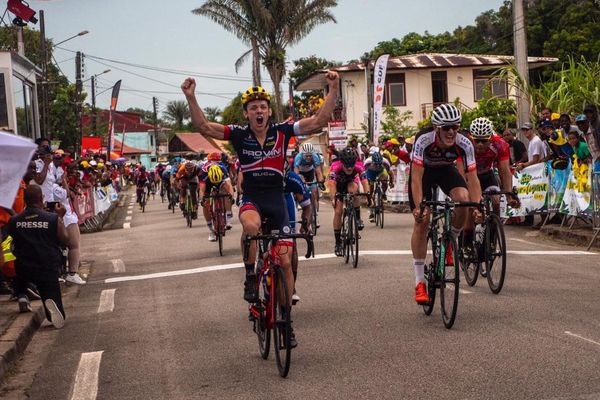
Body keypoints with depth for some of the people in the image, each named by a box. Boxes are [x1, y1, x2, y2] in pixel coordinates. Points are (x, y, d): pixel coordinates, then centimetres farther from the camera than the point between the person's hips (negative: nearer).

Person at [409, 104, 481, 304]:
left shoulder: (465, 144, -29)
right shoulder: (423, 142, -36)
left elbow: (472, 177, -27)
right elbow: (416, 177, -36)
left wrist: (477, 206, -39)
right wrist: (418, 206, -46)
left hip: (446, 170, 2)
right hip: (424, 171, -2)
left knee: (463, 199, -29)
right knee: (422, 220, -13)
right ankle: (420, 282, -7)